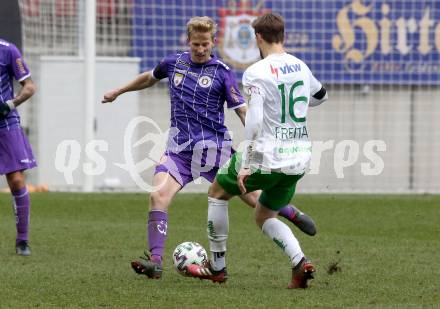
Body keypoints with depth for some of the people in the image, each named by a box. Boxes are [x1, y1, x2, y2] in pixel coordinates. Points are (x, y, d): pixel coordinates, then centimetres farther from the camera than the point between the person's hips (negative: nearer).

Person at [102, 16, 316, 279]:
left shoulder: (222, 72, -4)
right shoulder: (174, 63, 8)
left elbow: (242, 109, -5)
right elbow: (149, 78, 29)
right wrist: (118, 92, 39)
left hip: (213, 147, -3)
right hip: (179, 149, 3)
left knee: (252, 195, 2)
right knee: (158, 196, -19)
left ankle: (294, 213, 32)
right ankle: (155, 261, -20)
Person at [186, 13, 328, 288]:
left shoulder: (256, 72, -13)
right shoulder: (300, 67, 8)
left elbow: (254, 121, -21)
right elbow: (321, 95, 29)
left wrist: (245, 165, -19)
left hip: (267, 159, -6)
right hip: (299, 160, 6)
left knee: (217, 192, 19)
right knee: (265, 217, 22)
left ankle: (217, 267, 23)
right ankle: (300, 262, -5)